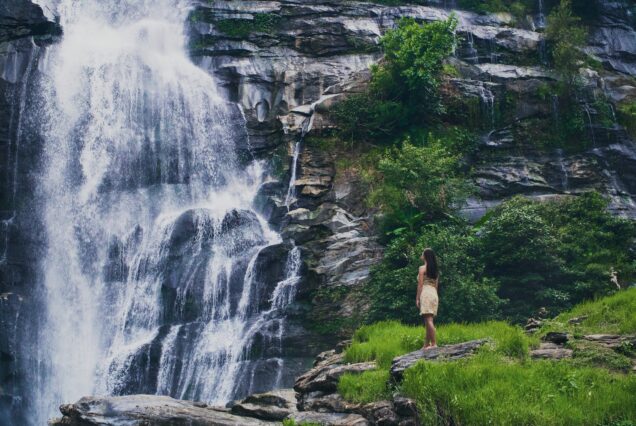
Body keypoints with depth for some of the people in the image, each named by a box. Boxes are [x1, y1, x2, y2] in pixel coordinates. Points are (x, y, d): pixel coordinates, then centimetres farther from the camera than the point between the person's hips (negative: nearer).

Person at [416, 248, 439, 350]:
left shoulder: (422, 268, -4)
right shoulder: (435, 269, 17)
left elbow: (420, 284, -8)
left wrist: (417, 298, -7)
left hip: (426, 293, -8)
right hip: (434, 294, 8)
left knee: (428, 320, -10)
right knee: (428, 320, 10)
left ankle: (434, 343, -16)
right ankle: (426, 344, 13)